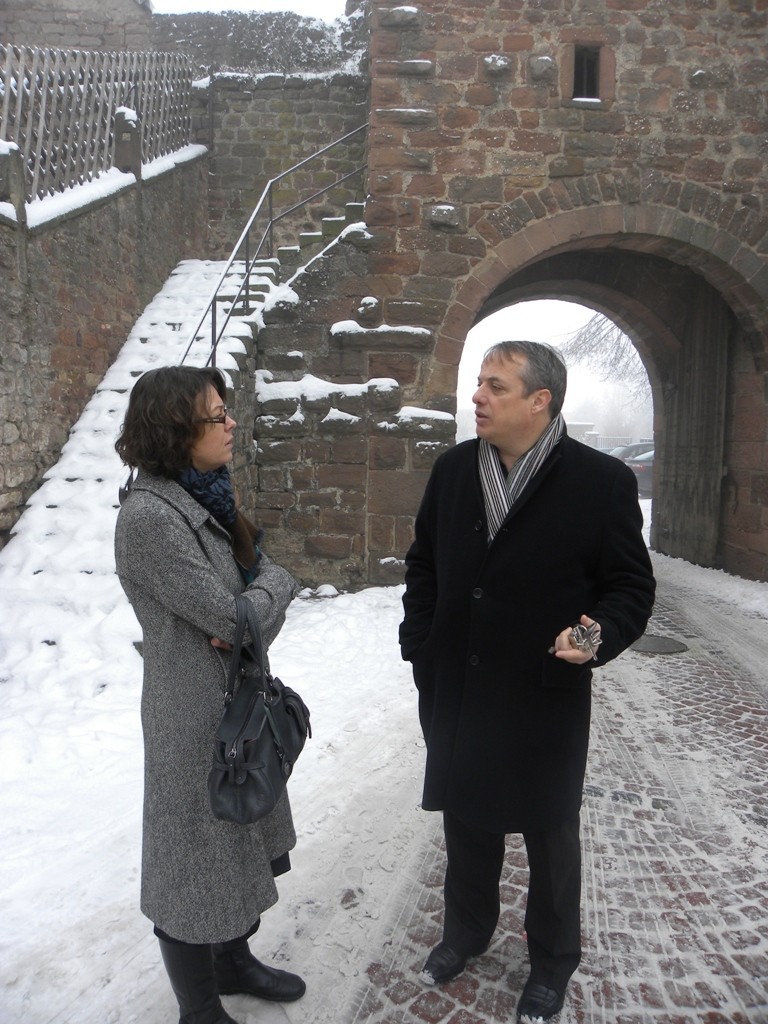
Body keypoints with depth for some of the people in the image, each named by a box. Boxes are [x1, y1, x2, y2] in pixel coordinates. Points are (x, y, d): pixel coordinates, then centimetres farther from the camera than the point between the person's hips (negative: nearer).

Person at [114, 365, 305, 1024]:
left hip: (241, 699, 8)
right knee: (199, 857, 11)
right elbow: (230, 614, -23)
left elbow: (273, 579, 4)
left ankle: (234, 960, 47)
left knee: (244, 841, 23)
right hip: (197, 713, -8)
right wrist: (271, 583, -5)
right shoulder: (149, 515, -23)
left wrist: (248, 613, -16)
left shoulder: (206, 494, 4)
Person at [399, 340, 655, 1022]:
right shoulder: (453, 468, 0)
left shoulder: (602, 481, -13)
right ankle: (466, 931, 48)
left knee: (550, 836, 17)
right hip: (455, 692, 4)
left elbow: (632, 586, -7)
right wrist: (419, 643, 4)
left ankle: (553, 960, 42)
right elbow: (424, 564, 10)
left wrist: (600, 635, -26)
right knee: (466, 821, 22)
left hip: (544, 701, -4)